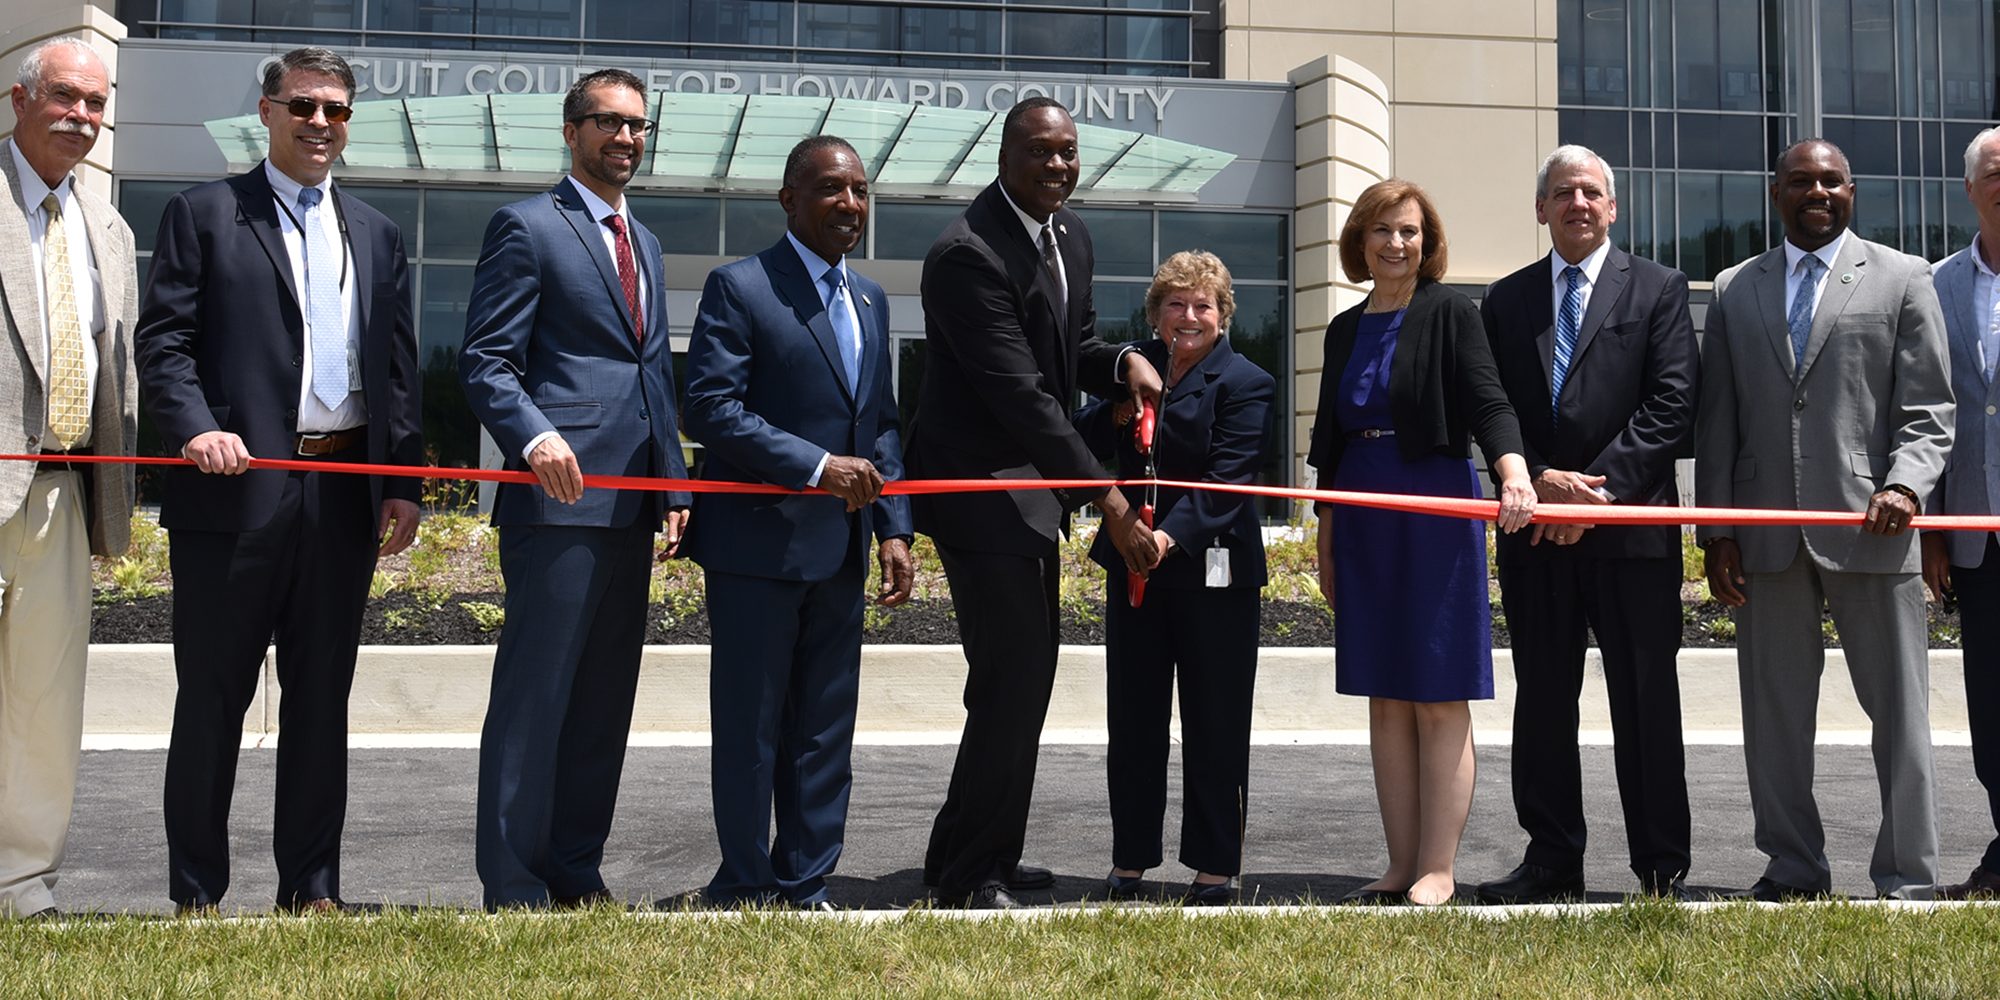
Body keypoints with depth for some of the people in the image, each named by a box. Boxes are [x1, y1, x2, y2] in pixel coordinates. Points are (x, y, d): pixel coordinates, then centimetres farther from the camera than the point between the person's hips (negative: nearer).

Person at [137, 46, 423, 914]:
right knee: (213, 695, 4)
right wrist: (196, 428, -20)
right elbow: (164, 343, -3)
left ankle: (312, 885, 17)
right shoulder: (203, 214, 5)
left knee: (322, 694, 9)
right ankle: (196, 892, 13)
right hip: (236, 489, -4)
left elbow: (398, 365, 15)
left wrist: (404, 482, 6)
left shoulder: (375, 234, 18)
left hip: (345, 494, 4)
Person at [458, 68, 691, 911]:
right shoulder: (527, 226, -2)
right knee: (533, 695, -5)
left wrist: (673, 486, 17)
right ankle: (513, 888, 2)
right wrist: (534, 437, -27)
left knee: (605, 698, 10)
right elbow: (485, 363, -9)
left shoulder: (643, 242, 22)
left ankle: (577, 872, 19)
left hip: (631, 507, 8)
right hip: (561, 495, -8)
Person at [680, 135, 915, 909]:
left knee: (825, 730, 11)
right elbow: (710, 409, -15)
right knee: (750, 727, 2)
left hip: (840, 549, 7)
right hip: (758, 545, -7)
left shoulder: (870, 300, 16)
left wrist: (893, 528, 8)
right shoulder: (739, 288, -7)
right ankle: (745, 888, 14)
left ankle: (804, 888, 20)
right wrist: (816, 465, -20)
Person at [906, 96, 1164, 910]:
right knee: (1011, 678, -11)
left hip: (1034, 483, 10)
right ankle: (968, 869, 2)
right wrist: (1108, 501, -24)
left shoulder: (1069, 233, 9)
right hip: (979, 485, -9)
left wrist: (1123, 361, -4)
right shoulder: (967, 253, -20)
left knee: (1025, 677, 14)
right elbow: (1019, 393, -24)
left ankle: (985, 855, 27)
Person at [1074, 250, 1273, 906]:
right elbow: (1085, 445, 8)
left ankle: (1215, 866, 11)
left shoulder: (1244, 383, -5)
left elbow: (1228, 477, -15)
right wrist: (1119, 411, -12)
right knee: (1132, 721, 10)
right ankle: (1129, 862, 19)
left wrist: (1172, 534, -29)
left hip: (1212, 572, -5)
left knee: (1215, 725, 2)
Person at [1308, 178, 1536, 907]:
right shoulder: (1346, 329, 14)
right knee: (1386, 702, 7)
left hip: (1436, 510, -5)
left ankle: (1438, 870, 1)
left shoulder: (1450, 314, -1)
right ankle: (1402, 868, 12)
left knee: (1440, 701, -3)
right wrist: (1325, 538, 16)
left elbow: (1488, 402, -14)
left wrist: (1514, 471, -32)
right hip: (1364, 523, 6)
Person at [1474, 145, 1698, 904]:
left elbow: (1671, 406, -6)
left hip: (1632, 525, -3)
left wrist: (1600, 488, -14)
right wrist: (1539, 479, -10)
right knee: (1542, 702, 8)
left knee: (1646, 704, 2)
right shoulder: (1506, 300, 13)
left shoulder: (1658, 289, 4)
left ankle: (1662, 869, 10)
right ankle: (1552, 861, 16)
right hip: (1537, 529, 3)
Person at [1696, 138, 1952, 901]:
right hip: (1766, 535, 3)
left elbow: (1928, 410, 1)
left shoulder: (1901, 279, 7)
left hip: (1868, 528, -2)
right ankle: (1793, 868, 18)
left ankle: (1906, 877, 10)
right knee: (1775, 709, 8)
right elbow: (1716, 420, 11)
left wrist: (1904, 486, -17)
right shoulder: (1734, 290, 14)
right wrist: (1715, 531, 4)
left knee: (1899, 707, 2)